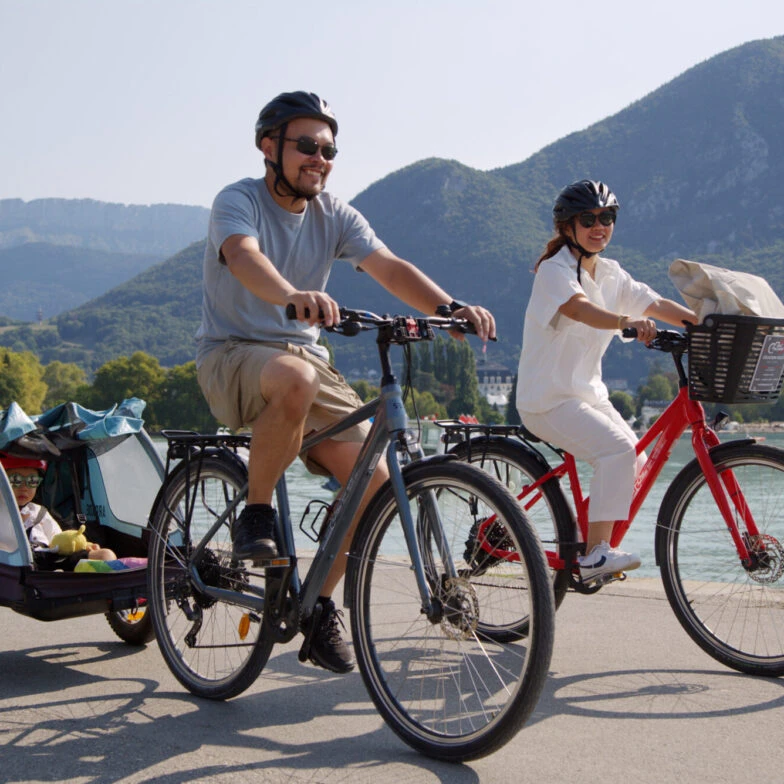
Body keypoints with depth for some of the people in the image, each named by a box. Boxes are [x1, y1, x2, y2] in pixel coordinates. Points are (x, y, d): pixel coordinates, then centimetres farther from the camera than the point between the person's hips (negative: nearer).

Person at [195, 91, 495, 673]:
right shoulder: (238, 201, -9)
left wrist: (449, 307, -30)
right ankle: (255, 513, -17)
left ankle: (321, 602, 7)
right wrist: (294, 296, -54)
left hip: (304, 355, 5)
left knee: (371, 479, -13)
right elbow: (245, 257, -32)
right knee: (296, 379, -41)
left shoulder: (335, 215, 5)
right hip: (232, 355, -5)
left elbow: (389, 267, -10)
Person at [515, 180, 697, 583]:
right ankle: (595, 554, -24)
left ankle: (591, 544, 17)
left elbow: (657, 304, 4)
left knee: (637, 464, 3)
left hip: (589, 393, 8)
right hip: (550, 399, -8)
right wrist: (627, 321, -51)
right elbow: (579, 308, -34)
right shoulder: (555, 270, -13)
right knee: (617, 451, -26)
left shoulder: (611, 274, 10)